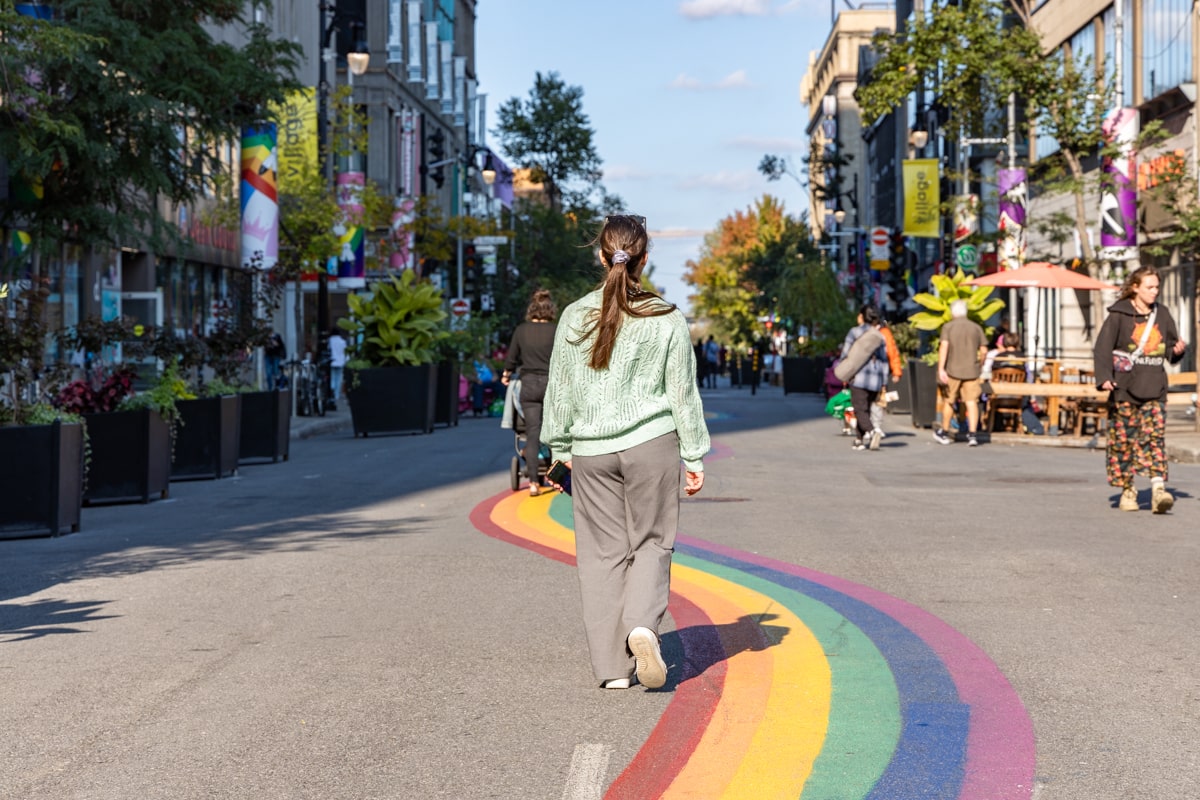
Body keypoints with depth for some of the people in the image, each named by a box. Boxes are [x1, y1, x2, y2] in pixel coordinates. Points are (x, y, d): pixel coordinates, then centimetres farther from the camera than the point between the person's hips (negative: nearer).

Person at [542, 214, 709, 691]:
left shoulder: (575, 317, -1)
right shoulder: (666, 320, -5)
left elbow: (561, 388, 6)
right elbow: (683, 392, 0)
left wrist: (560, 445, 19)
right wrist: (694, 457, 6)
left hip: (591, 450, 2)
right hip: (651, 443, -1)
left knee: (603, 553, 7)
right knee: (652, 542, 10)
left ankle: (613, 667, 6)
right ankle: (642, 626, -16)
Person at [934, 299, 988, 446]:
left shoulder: (948, 327, -2)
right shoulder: (976, 327, 7)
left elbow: (944, 346, -14)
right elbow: (984, 350, 6)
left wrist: (941, 369, -18)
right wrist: (980, 366, 22)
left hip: (952, 370, -2)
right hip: (971, 370, 2)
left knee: (948, 401, 12)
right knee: (972, 402, -1)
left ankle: (944, 433, 24)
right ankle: (972, 434, -11)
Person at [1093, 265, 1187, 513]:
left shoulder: (1162, 315, 12)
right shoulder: (1119, 315, -2)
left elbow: (1170, 350, 21)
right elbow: (1103, 348, -8)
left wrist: (1178, 349, -3)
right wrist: (1104, 377, -22)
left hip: (1154, 390, 3)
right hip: (1124, 390, -3)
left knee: (1155, 437, -10)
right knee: (1123, 440, 3)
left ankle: (1158, 488, -19)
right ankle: (1127, 490, 16)